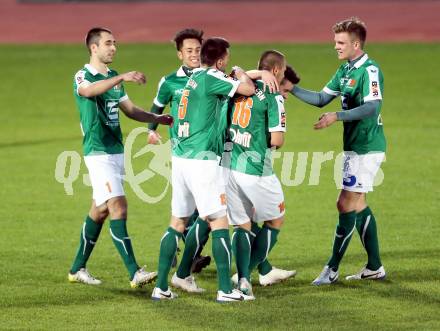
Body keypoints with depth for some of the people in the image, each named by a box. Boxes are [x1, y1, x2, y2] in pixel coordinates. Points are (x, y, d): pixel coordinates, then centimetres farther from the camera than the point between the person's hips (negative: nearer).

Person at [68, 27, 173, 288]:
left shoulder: (114, 77, 16)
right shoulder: (83, 76, -10)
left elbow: (129, 109, 25)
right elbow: (88, 90, -35)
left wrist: (158, 118, 9)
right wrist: (122, 77, -48)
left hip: (117, 149, 8)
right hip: (98, 152, -8)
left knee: (100, 210, 12)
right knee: (118, 207, -16)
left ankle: (78, 268, 23)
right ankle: (135, 273, -21)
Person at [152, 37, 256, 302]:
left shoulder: (196, 77, 14)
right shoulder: (211, 78, -11)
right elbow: (248, 88, -15)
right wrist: (240, 72, 6)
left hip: (181, 158, 8)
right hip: (201, 160, -8)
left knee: (177, 223, 12)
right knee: (219, 223, -3)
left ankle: (161, 287, 10)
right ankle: (226, 289, -4)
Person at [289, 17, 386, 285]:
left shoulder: (369, 70, -17)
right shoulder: (345, 70, 12)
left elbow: (372, 107, -28)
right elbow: (322, 99, 16)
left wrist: (337, 117, -32)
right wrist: (292, 89, 5)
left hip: (367, 148, -10)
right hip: (354, 146, 10)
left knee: (346, 204, -7)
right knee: (358, 204, 14)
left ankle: (332, 269, -2)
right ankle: (375, 267, 20)